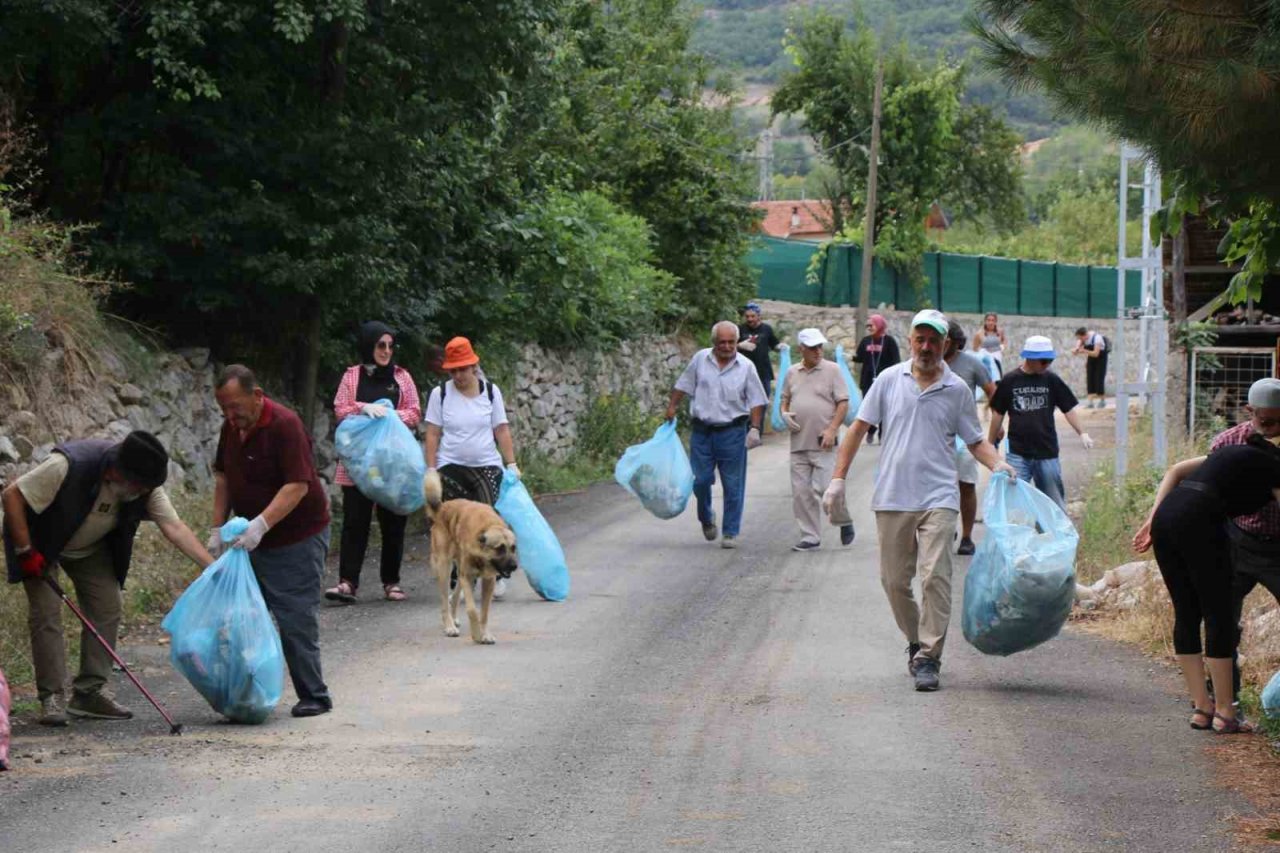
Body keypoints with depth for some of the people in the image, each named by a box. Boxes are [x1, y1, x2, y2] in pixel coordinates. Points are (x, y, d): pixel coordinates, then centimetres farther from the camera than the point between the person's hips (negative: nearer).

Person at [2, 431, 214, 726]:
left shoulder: (144, 484, -22)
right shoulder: (70, 466, -38)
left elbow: (174, 527, -23)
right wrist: (26, 552, -30)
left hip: (91, 547, 5)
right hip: (42, 543, -5)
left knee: (108, 607, -3)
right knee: (46, 612, -14)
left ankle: (89, 693, 4)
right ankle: (51, 697, -7)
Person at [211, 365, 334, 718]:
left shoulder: (284, 425, -21)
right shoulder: (232, 427, 4)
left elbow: (298, 485, -27)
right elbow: (223, 477, 15)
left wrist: (261, 523, -34)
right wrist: (218, 528, 8)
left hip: (297, 540, -8)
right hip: (253, 541, 8)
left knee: (296, 621, -7)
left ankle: (314, 696, 2)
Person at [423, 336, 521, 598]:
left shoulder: (490, 391, 6)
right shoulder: (441, 394, 3)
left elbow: (502, 430, 8)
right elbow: (432, 434, 3)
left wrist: (512, 464, 4)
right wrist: (431, 470, -3)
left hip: (487, 467, 0)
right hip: (451, 468, 0)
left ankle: (496, 576, 0)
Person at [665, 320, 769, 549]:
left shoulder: (746, 367, -1)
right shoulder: (700, 359, 3)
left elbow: (756, 401, 0)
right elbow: (683, 385, 13)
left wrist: (754, 428, -8)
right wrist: (672, 407, 6)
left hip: (732, 432, -1)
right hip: (702, 430, 1)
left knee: (733, 485, 0)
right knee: (700, 480, 2)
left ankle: (730, 532, 7)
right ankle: (706, 517, 30)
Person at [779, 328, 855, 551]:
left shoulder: (832, 370, -2)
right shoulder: (792, 373, 11)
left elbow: (843, 403, -5)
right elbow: (785, 399, 23)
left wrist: (832, 429, -14)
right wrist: (784, 413, 1)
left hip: (823, 442, -5)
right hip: (799, 442, 5)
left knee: (826, 487, -10)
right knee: (801, 492, 4)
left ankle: (844, 522, 16)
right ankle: (810, 537, 12)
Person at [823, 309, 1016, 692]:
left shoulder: (957, 390, 5)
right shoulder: (890, 380, 6)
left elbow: (975, 441, 11)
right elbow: (859, 428, 9)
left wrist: (997, 463, -10)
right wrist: (838, 478, 4)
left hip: (937, 498, -2)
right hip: (892, 498, 2)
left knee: (934, 577, -13)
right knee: (894, 581, 7)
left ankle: (928, 658, -8)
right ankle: (917, 641, 29)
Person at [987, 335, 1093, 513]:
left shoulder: (1051, 380, 0)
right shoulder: (1010, 381, -3)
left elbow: (1068, 409, 4)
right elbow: (998, 414, 5)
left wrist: (1082, 433, -8)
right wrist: (991, 444, 9)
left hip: (1047, 452, 1)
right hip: (1018, 453, -1)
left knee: (1054, 502, 9)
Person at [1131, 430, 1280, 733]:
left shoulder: (1235, 452, 29)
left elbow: (1176, 470, 25)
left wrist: (1152, 519, 18)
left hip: (1165, 516, 7)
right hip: (1199, 522, -7)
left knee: (1186, 614, 12)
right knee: (1219, 616, 2)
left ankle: (1201, 708, 16)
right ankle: (1224, 712, 5)